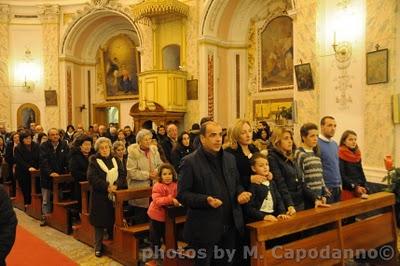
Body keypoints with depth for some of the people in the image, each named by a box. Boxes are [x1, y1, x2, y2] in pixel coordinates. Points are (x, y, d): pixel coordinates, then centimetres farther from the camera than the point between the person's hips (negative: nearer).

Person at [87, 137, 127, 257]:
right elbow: (92, 177, -14)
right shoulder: (94, 161, -3)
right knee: (99, 222, 2)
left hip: (114, 196, 3)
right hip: (99, 197, -3)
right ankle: (98, 247, 16)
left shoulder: (115, 160, 9)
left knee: (113, 221, 9)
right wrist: (107, 187, -21)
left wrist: (116, 185, -18)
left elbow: (122, 175, 1)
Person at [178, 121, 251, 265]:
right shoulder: (190, 161, -12)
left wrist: (240, 193, -4)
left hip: (230, 225, 6)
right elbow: (182, 194, -13)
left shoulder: (229, 158, 9)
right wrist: (206, 200, -27)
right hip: (205, 228, -6)